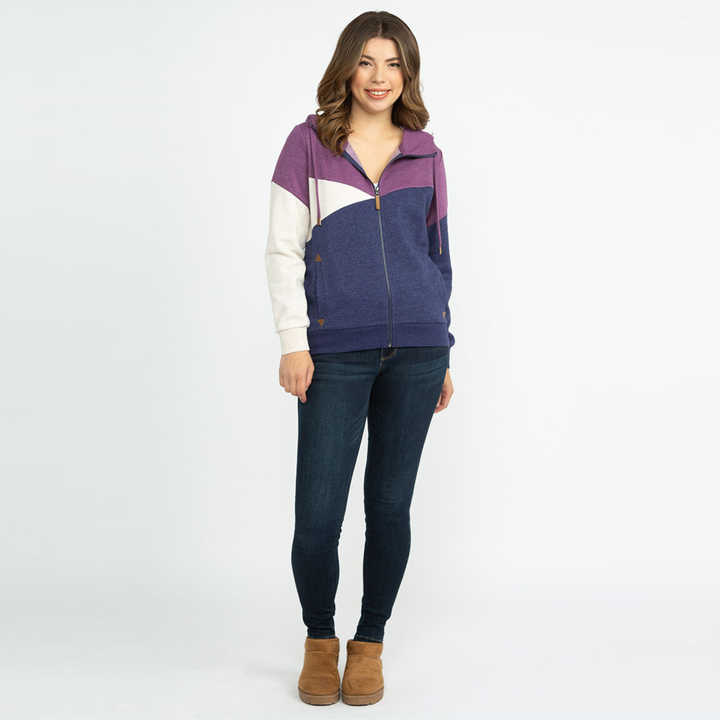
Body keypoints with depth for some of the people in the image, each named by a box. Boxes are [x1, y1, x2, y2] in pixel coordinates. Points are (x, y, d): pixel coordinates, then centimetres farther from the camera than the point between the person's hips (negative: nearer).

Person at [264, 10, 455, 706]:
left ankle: (369, 643, 25)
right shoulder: (309, 142, 4)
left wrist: (442, 354, 14)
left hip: (415, 347, 3)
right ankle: (319, 639, 22)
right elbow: (283, 249, 0)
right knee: (317, 516, -4)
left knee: (390, 504, 7)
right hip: (336, 352, -2)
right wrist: (293, 342, -8)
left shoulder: (425, 153, 11)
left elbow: (437, 254, 16)